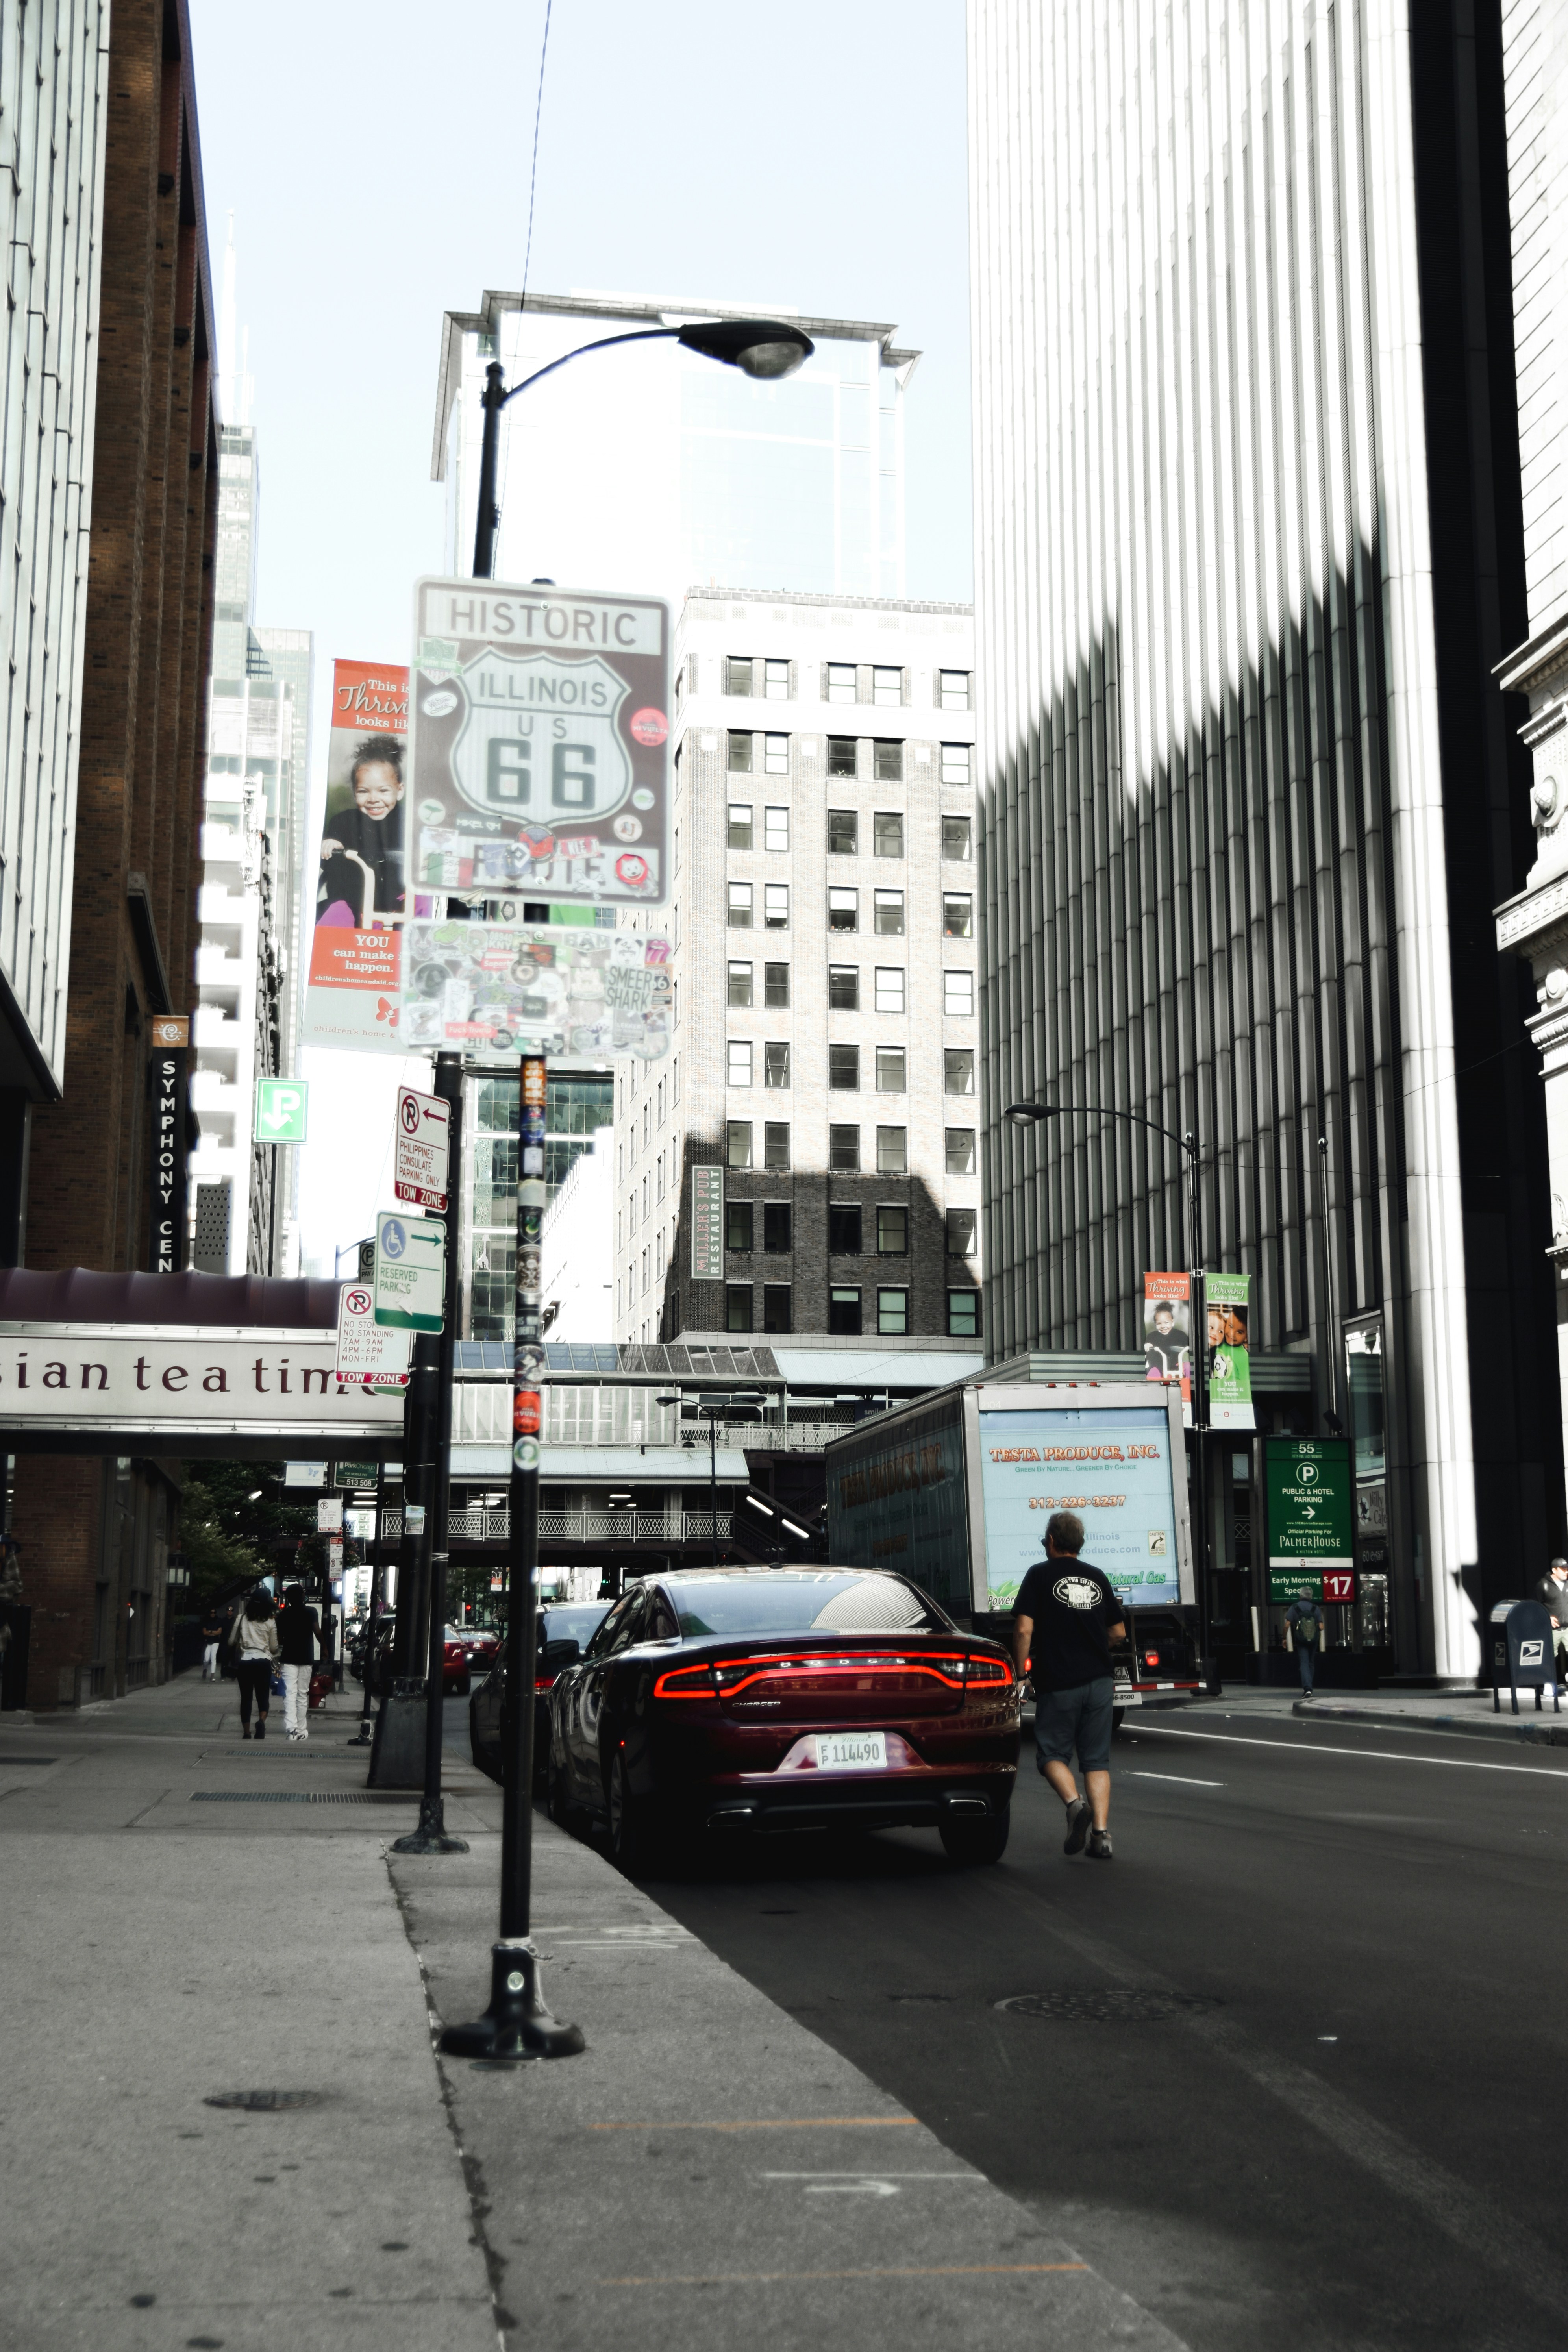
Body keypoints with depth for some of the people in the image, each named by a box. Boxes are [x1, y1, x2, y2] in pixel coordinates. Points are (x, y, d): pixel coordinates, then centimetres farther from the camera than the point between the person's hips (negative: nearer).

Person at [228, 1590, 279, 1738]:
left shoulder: (241, 1619, 2)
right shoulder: (270, 1623, 0)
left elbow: (232, 1641, 9)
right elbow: (274, 1648, 6)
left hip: (244, 1662, 1)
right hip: (263, 1662, -1)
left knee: (246, 1698, 9)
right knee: (263, 1697, 4)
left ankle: (246, 1733, 9)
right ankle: (261, 1721, -25)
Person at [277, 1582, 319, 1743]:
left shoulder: (284, 1614, 3)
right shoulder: (311, 1613, -2)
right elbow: (317, 1632, -6)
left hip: (289, 1658, 0)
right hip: (306, 1658, 0)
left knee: (290, 1694, -7)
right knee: (303, 1695, 9)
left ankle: (292, 1728, -24)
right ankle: (302, 1730, 11)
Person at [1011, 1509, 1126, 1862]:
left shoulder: (1040, 1575, -3)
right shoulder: (1097, 1578, 10)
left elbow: (1024, 1629, -11)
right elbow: (1118, 1631, 15)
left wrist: (1020, 1673, -2)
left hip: (1057, 1684, -4)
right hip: (1099, 1683, 4)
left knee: (1052, 1753, 8)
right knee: (1096, 1759, 6)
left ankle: (1075, 1804, -17)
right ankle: (1101, 1834, -3)